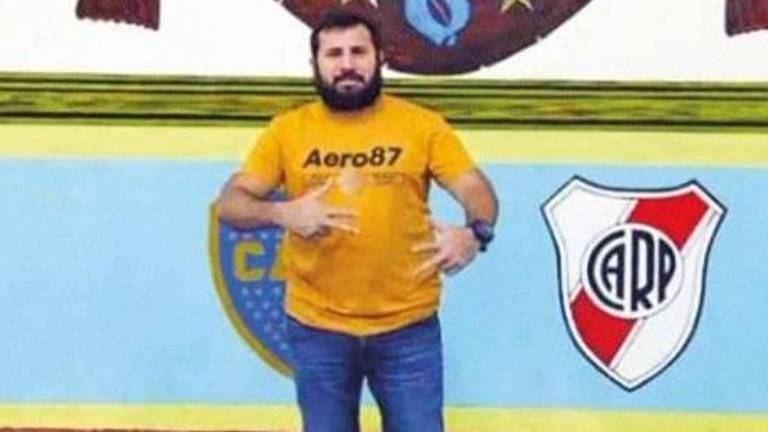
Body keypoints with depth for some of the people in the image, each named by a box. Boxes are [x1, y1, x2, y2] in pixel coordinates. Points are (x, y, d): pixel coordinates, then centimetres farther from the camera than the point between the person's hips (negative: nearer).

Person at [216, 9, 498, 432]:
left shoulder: (422, 125, 0)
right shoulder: (287, 129, 2)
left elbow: (478, 191, -1)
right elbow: (230, 203, 0)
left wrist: (474, 234, -24)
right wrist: (282, 212, -21)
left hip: (408, 327, -1)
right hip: (317, 329, 1)